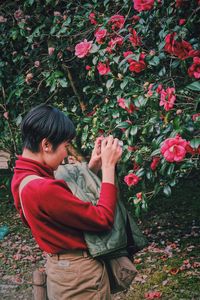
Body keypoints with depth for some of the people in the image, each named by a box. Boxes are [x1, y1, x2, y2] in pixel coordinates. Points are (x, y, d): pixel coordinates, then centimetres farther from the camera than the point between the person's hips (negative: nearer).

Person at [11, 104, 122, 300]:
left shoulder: (22, 177, 0)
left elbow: (69, 201, 9)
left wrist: (92, 167, 2)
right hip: (79, 277, -9)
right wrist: (108, 167, -19)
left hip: (61, 269, 9)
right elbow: (103, 219, -24)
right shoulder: (43, 189, -30)